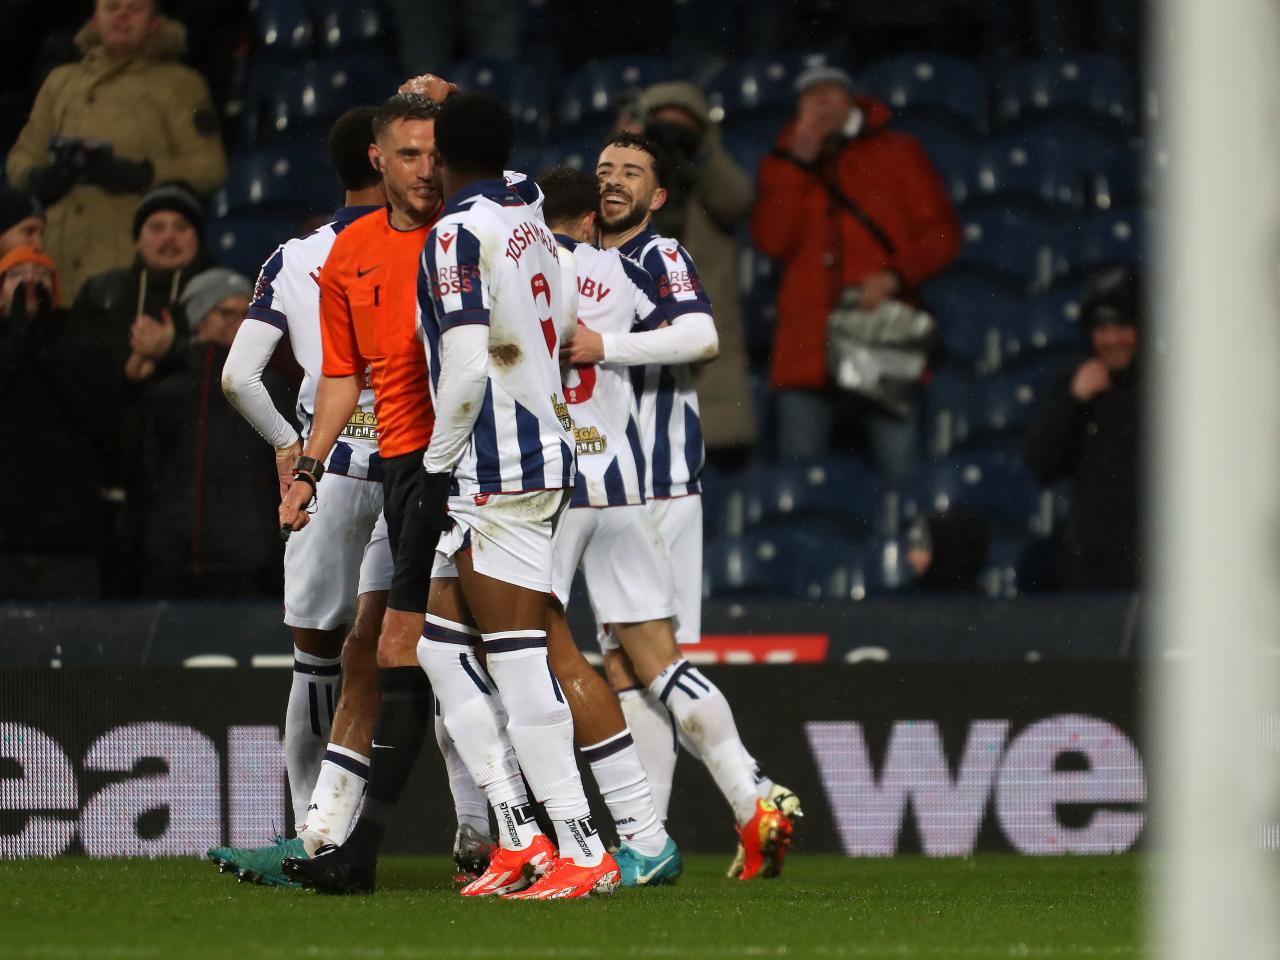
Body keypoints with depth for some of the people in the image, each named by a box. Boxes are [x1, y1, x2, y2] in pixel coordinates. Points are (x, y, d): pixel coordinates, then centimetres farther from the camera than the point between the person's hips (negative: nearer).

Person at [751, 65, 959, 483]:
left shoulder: (896, 152, 14)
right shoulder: (783, 163, 18)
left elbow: (941, 232, 7)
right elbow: (773, 241, 1)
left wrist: (896, 275, -10)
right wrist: (797, 163, -2)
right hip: (808, 352, 1)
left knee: (901, 478, -9)